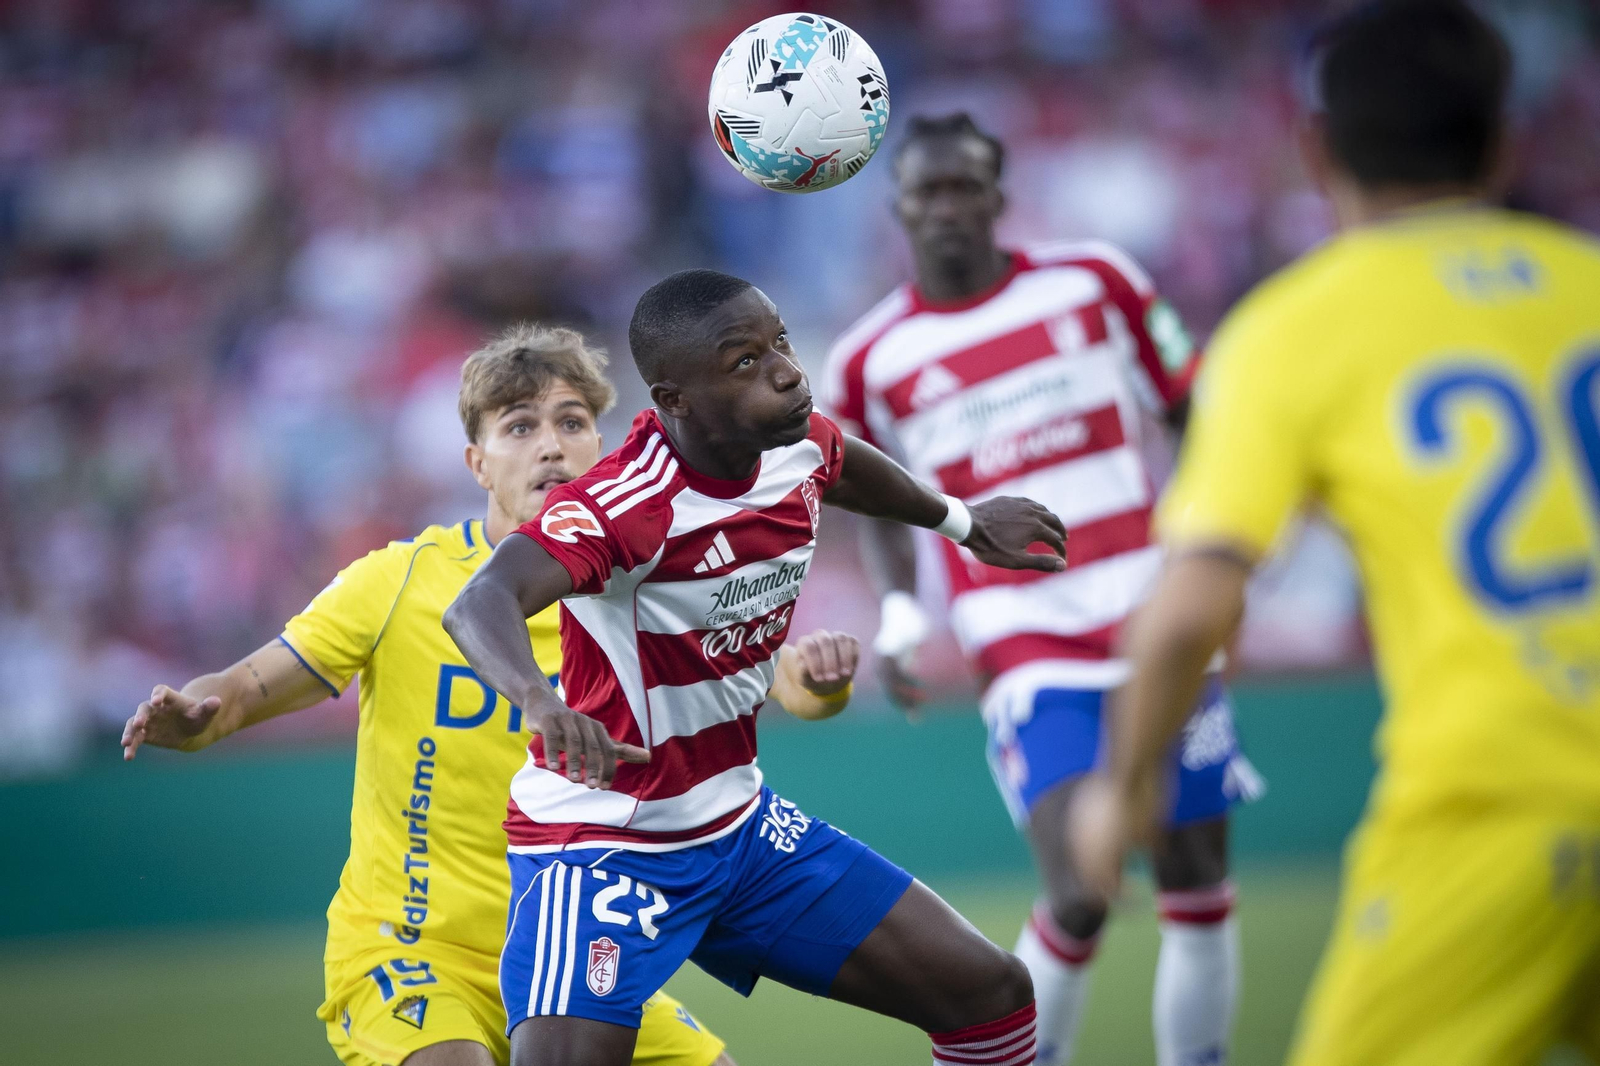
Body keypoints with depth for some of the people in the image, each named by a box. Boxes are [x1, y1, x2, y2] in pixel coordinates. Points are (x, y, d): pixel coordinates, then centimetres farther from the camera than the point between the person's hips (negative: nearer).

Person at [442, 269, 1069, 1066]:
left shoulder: (797, 449, -4)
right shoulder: (624, 504, -28)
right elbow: (479, 605, -46)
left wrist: (960, 521, 36)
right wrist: (540, 700, -65)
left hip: (739, 824, 8)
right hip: (604, 844, -8)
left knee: (992, 996, 5)